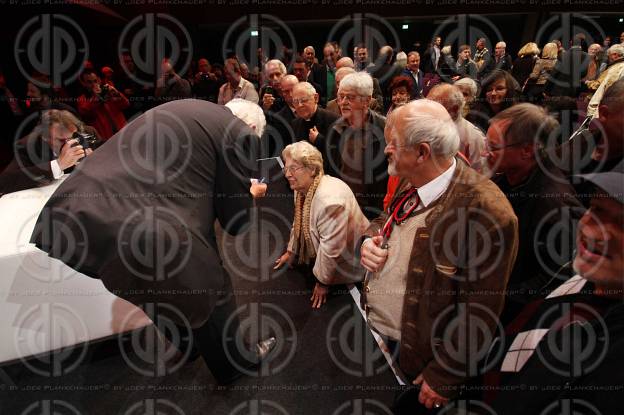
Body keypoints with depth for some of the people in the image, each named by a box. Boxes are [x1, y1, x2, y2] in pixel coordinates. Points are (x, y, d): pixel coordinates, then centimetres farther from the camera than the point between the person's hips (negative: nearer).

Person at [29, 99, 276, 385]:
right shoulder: (241, 133, -4)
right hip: (152, 236, -8)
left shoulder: (182, 109, 18)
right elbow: (236, 221, -1)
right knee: (211, 291, 19)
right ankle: (236, 361, 46)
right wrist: (248, 196, 19)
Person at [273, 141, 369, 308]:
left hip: (347, 262, -8)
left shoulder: (330, 199, -37)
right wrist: (290, 251, 15)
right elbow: (299, 222, 8)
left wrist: (322, 282, -18)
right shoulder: (302, 188, -7)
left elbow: (331, 247, -30)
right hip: (318, 252, 8)